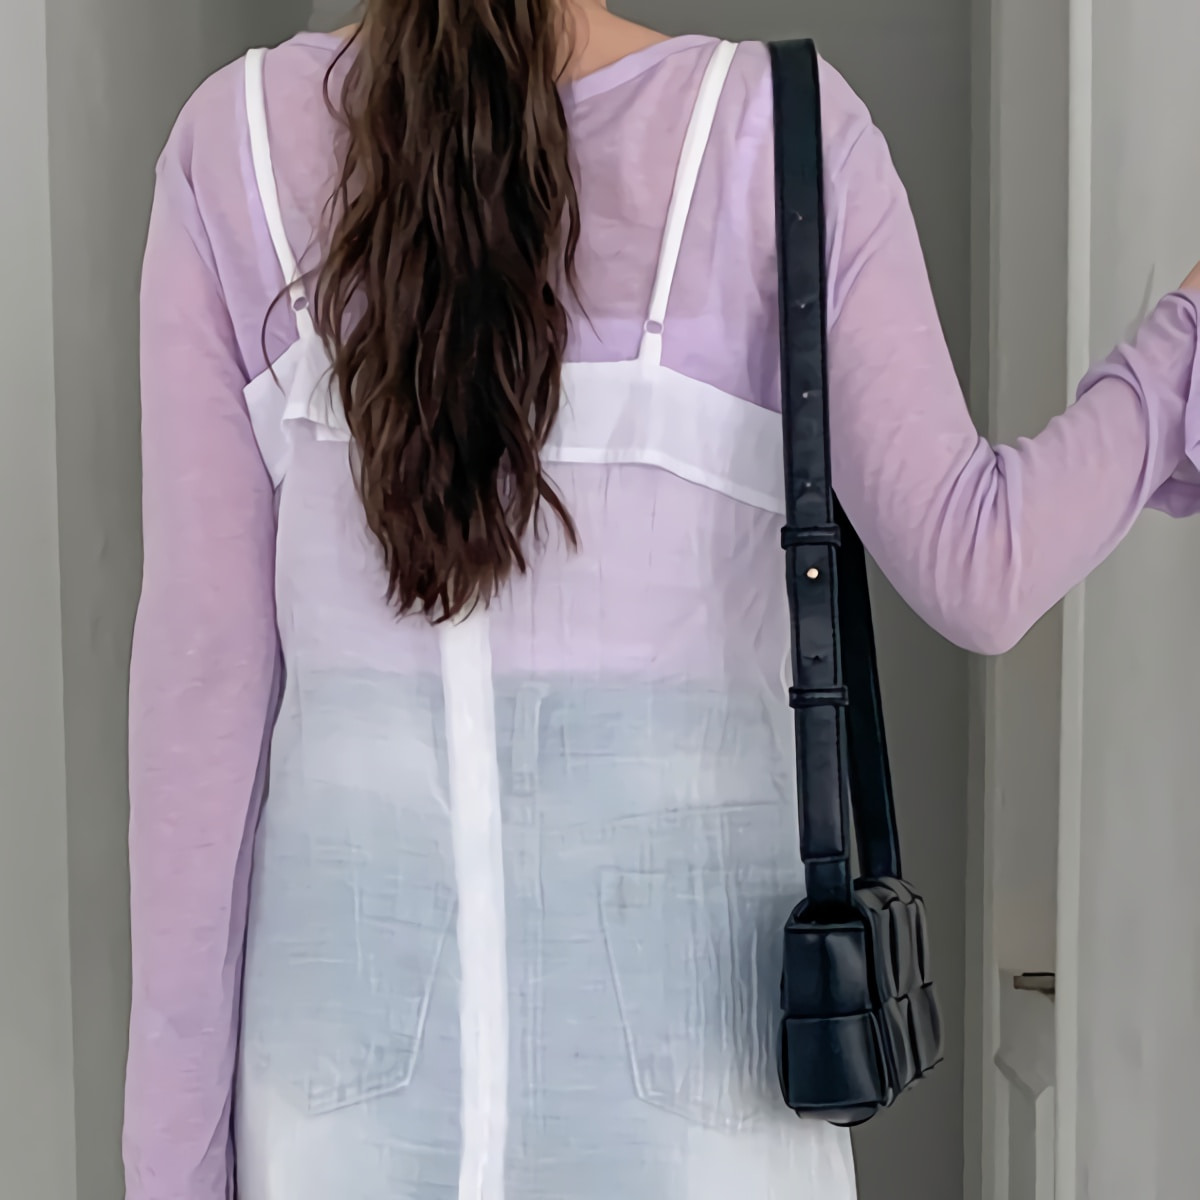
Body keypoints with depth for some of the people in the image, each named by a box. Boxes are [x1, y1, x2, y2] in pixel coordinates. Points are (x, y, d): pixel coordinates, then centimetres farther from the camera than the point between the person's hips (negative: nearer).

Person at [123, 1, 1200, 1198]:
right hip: (683, 1005, -1)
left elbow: (204, 658, -3)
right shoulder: (782, 130, -5)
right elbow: (976, 571, -4)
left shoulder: (235, 137, -1)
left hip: (353, 1000, 2)